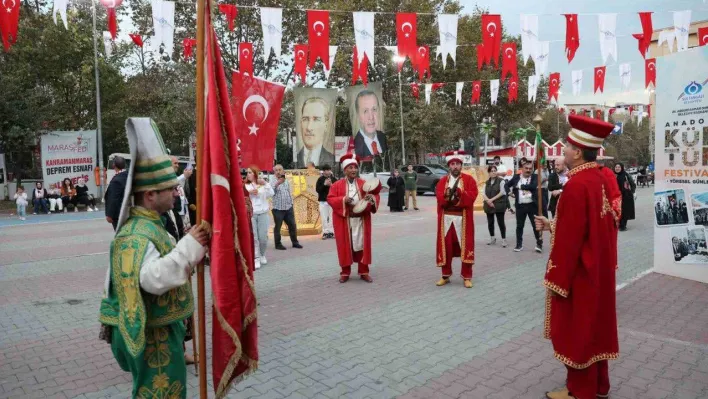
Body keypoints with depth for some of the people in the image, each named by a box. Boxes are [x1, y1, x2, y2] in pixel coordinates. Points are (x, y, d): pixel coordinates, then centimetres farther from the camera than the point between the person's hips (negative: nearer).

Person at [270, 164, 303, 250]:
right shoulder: (273, 182, -6)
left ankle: (295, 242, 20)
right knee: (277, 227, 2)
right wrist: (277, 184, -40)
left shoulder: (286, 182, 12)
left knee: (293, 225, 9)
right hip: (278, 209, -5)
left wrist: (292, 205, 16)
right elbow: (271, 192, -24)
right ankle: (278, 244, 11)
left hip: (288, 208, 5)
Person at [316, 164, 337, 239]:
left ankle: (331, 232, 9)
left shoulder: (334, 179, 6)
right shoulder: (320, 179, 2)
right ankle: (325, 232, 6)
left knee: (332, 217, 2)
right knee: (324, 218, 0)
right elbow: (317, 190, -4)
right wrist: (324, 184, -14)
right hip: (323, 201, -1)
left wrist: (331, 185, -12)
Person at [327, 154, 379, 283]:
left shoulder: (364, 184, 6)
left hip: (361, 220, 2)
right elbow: (330, 199, -5)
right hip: (344, 220, -1)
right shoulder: (337, 185, 0)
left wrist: (371, 198, -20)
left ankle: (364, 272, 16)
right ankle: (345, 272, 17)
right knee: (345, 245, 5)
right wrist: (343, 200, -20)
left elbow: (375, 196, 3)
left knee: (362, 245, 6)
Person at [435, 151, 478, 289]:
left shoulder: (469, 180, 2)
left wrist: (458, 192, -21)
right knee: (446, 246, 6)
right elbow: (440, 198, -5)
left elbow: (471, 197, -10)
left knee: (465, 246, 1)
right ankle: (446, 275, 18)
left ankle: (467, 277, 11)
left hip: (463, 218, -2)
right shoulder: (442, 181, 8)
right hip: (446, 218, 2)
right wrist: (448, 195, -24)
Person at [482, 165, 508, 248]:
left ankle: (504, 239, 3)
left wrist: (492, 199, -13)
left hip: (499, 205, -5)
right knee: (490, 222, 10)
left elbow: (502, 192, -11)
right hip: (489, 205, 5)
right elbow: (484, 193, 5)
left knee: (501, 222, -5)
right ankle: (492, 238, 25)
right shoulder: (487, 182, 11)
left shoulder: (501, 180, -3)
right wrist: (488, 201, -13)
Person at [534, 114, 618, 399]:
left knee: (576, 331, 6)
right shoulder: (600, 180, 5)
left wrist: (556, 279, -15)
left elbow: (569, 240, -23)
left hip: (579, 274, -9)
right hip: (597, 271, 9)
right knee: (593, 327, 20)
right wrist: (553, 225, 17)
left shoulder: (576, 185, -24)